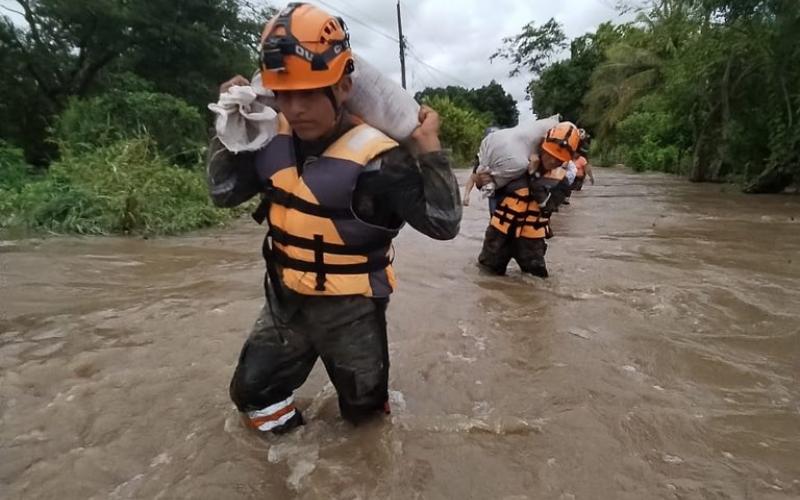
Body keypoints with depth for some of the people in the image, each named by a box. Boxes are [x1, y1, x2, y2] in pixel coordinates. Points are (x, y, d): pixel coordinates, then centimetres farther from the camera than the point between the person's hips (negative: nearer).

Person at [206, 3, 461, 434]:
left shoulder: (375, 156, -25)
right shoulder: (275, 139, -7)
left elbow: (444, 224, -25)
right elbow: (223, 192, 3)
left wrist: (430, 150, -32)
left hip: (351, 310, -4)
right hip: (286, 300, 5)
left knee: (365, 408, 20)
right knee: (252, 393, 14)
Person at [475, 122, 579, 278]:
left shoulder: (561, 180, -4)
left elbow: (546, 204, -20)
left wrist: (534, 174, -23)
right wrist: (483, 182, -15)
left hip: (531, 237, 0)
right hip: (501, 229, 0)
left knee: (537, 279, 8)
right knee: (489, 271, 11)